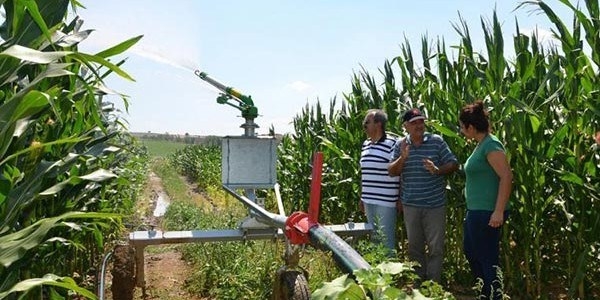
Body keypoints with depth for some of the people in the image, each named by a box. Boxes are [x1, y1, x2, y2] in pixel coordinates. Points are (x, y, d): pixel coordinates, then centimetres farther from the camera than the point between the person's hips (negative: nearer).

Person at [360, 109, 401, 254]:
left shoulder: (392, 143, -13)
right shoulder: (366, 144, 10)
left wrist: (401, 199, -10)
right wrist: (362, 197, 18)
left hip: (386, 201, -7)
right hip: (369, 200, 7)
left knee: (386, 239, 1)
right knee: (374, 237, 16)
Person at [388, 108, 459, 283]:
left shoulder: (437, 141, -5)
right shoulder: (400, 145, 1)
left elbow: (453, 164, -3)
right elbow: (391, 172, -1)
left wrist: (437, 170, -22)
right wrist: (402, 158, -19)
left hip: (435, 204, -2)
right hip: (410, 205, 3)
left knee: (436, 247, 3)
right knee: (414, 247, 15)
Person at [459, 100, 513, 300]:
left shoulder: (491, 145, -17)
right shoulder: (481, 145, 12)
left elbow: (507, 176, -23)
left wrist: (499, 211, -26)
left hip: (487, 213, -11)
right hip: (476, 211, 11)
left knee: (488, 260, 0)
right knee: (470, 251, 22)